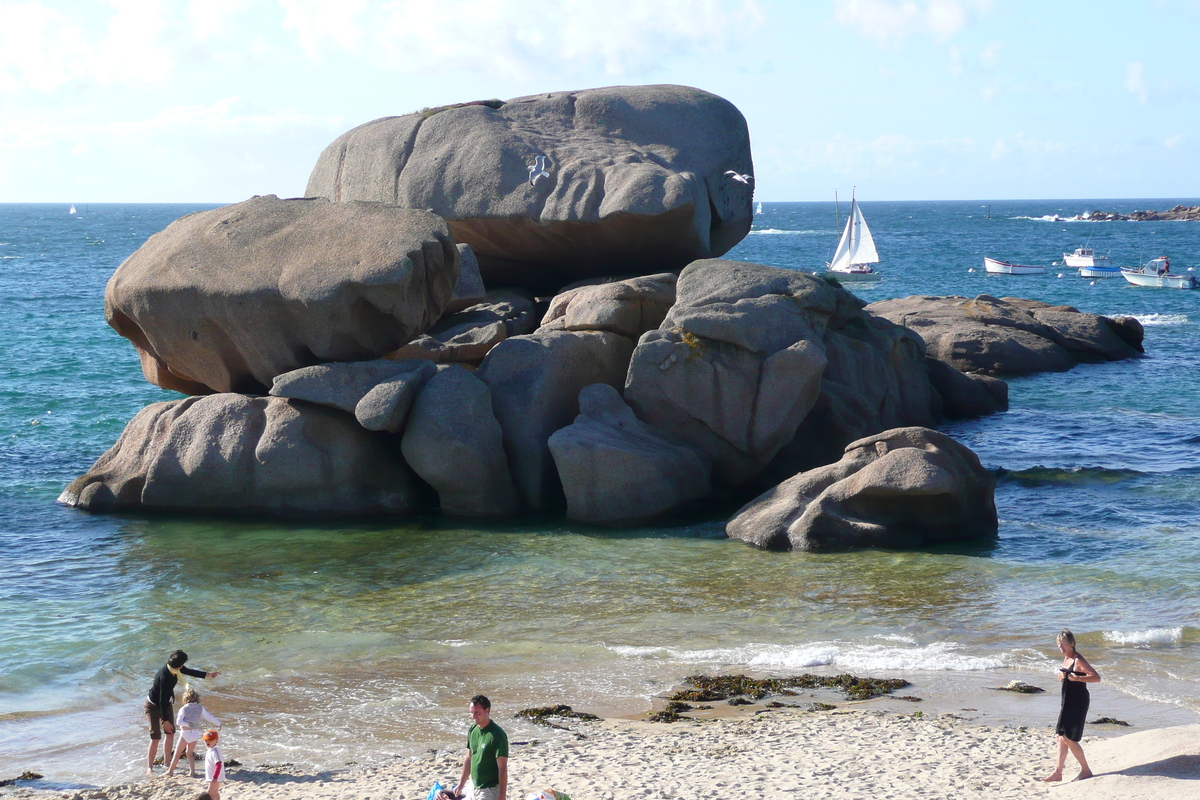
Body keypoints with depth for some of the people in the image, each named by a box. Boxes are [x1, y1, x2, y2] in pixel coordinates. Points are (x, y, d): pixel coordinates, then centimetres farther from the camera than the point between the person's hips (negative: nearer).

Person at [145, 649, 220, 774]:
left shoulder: (174, 669, -13)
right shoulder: (164, 676, -37)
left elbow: (189, 671, 10)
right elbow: (162, 700, -32)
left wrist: (208, 675, 14)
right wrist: (165, 721, -27)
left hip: (167, 703, 9)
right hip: (154, 706, -9)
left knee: (170, 733, 8)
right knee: (155, 737, -11)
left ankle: (167, 762, 18)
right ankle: (149, 767, -2)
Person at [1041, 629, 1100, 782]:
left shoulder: (1078, 660, -16)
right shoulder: (1066, 659, 10)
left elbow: (1096, 677, -22)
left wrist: (1077, 678, -31)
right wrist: (1061, 675, 3)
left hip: (1078, 702, -9)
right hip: (1067, 701, 9)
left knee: (1068, 738, -7)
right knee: (1061, 736, 9)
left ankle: (1086, 770, 4)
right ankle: (1058, 772, 13)